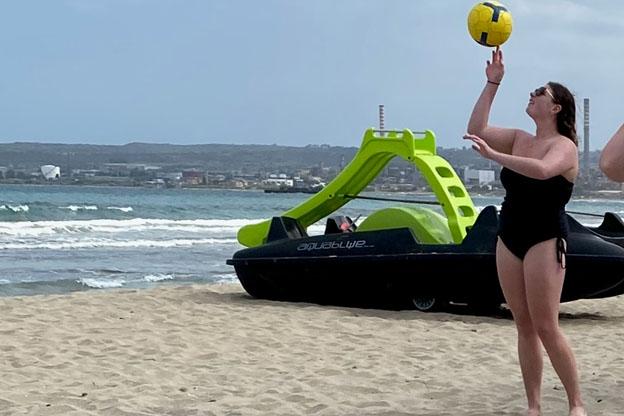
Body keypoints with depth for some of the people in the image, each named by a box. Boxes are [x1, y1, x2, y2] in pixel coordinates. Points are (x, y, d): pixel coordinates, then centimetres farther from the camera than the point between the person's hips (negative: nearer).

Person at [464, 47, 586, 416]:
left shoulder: (564, 146, -10)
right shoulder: (520, 139, 12)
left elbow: (542, 170, -31)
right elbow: (477, 130, 6)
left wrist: (493, 155, -33)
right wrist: (492, 84, 4)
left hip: (545, 240, -7)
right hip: (509, 239, 7)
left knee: (546, 328, -10)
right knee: (524, 327, 6)